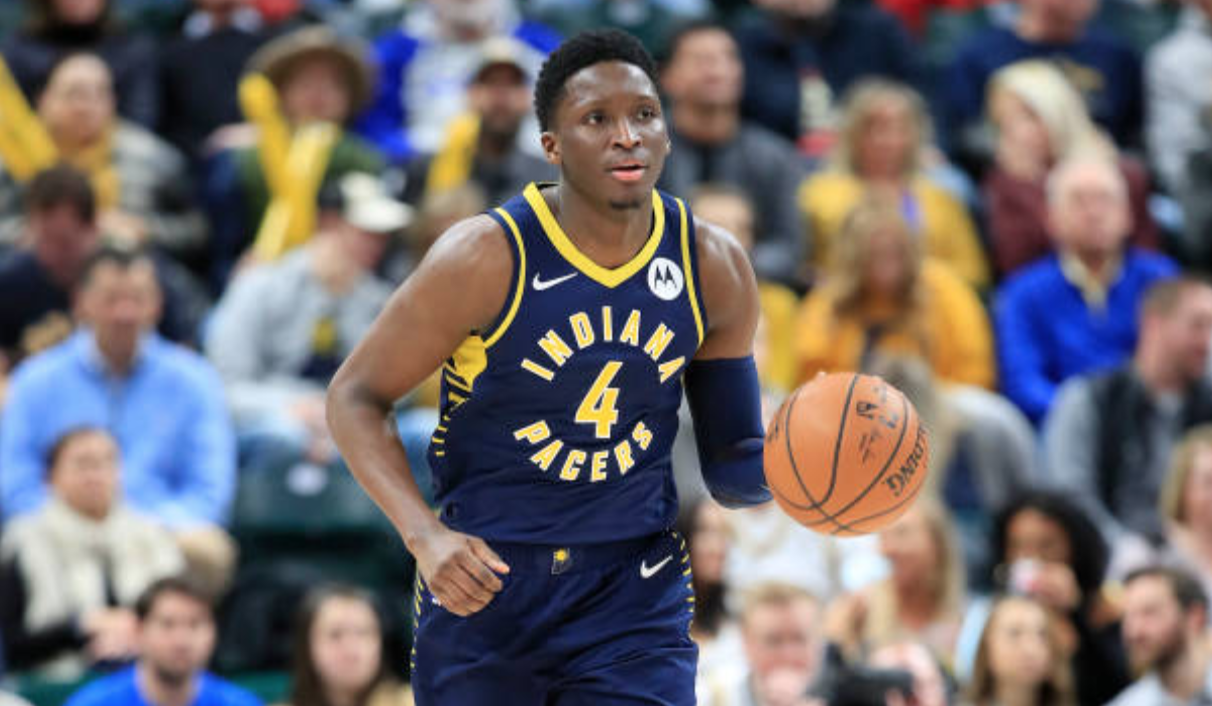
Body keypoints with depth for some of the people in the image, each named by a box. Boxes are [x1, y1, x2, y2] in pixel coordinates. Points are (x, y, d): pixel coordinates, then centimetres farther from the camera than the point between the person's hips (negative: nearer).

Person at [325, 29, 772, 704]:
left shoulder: (714, 267, -3)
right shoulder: (488, 258, -15)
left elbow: (732, 457, 7)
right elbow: (355, 397, -8)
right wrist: (425, 537, -22)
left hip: (633, 592, 2)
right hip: (482, 582, -2)